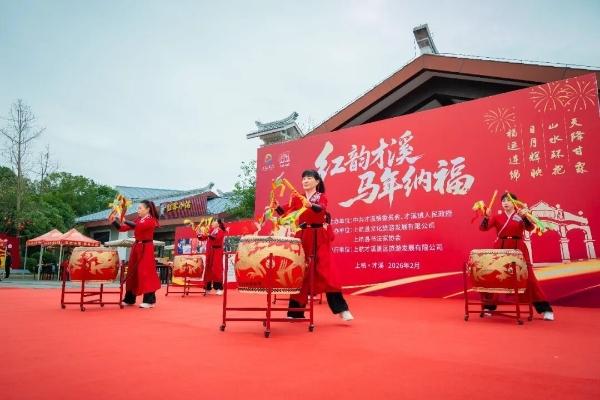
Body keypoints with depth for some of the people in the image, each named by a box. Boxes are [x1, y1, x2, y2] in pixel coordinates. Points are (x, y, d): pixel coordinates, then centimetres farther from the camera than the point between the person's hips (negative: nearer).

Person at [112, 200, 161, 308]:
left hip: (146, 248, -7)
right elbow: (123, 228, 10)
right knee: (132, 272, 10)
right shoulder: (137, 220, 12)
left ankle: (149, 300, -4)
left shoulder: (152, 220, -8)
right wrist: (114, 221, -3)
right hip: (136, 247, 7)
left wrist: (124, 220, -23)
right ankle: (129, 299, 20)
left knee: (146, 272, -9)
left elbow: (138, 226, -24)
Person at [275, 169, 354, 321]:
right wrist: (276, 206, -26)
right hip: (302, 237, 3)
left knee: (325, 270, -9)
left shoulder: (322, 196, 2)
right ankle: (296, 311, 15)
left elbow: (321, 208, -21)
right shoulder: (297, 198, 10)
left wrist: (310, 205, -42)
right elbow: (285, 211, -4)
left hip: (319, 238, -3)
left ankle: (341, 309, -4)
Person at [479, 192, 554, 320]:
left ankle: (545, 309, 9)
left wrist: (525, 217, -33)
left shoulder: (521, 216, 3)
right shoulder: (497, 217, 6)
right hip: (500, 249, 2)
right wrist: (486, 217, -25)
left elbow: (530, 228, -15)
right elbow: (483, 228, -6)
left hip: (518, 249, -1)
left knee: (529, 277, -1)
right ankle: (488, 307, 18)